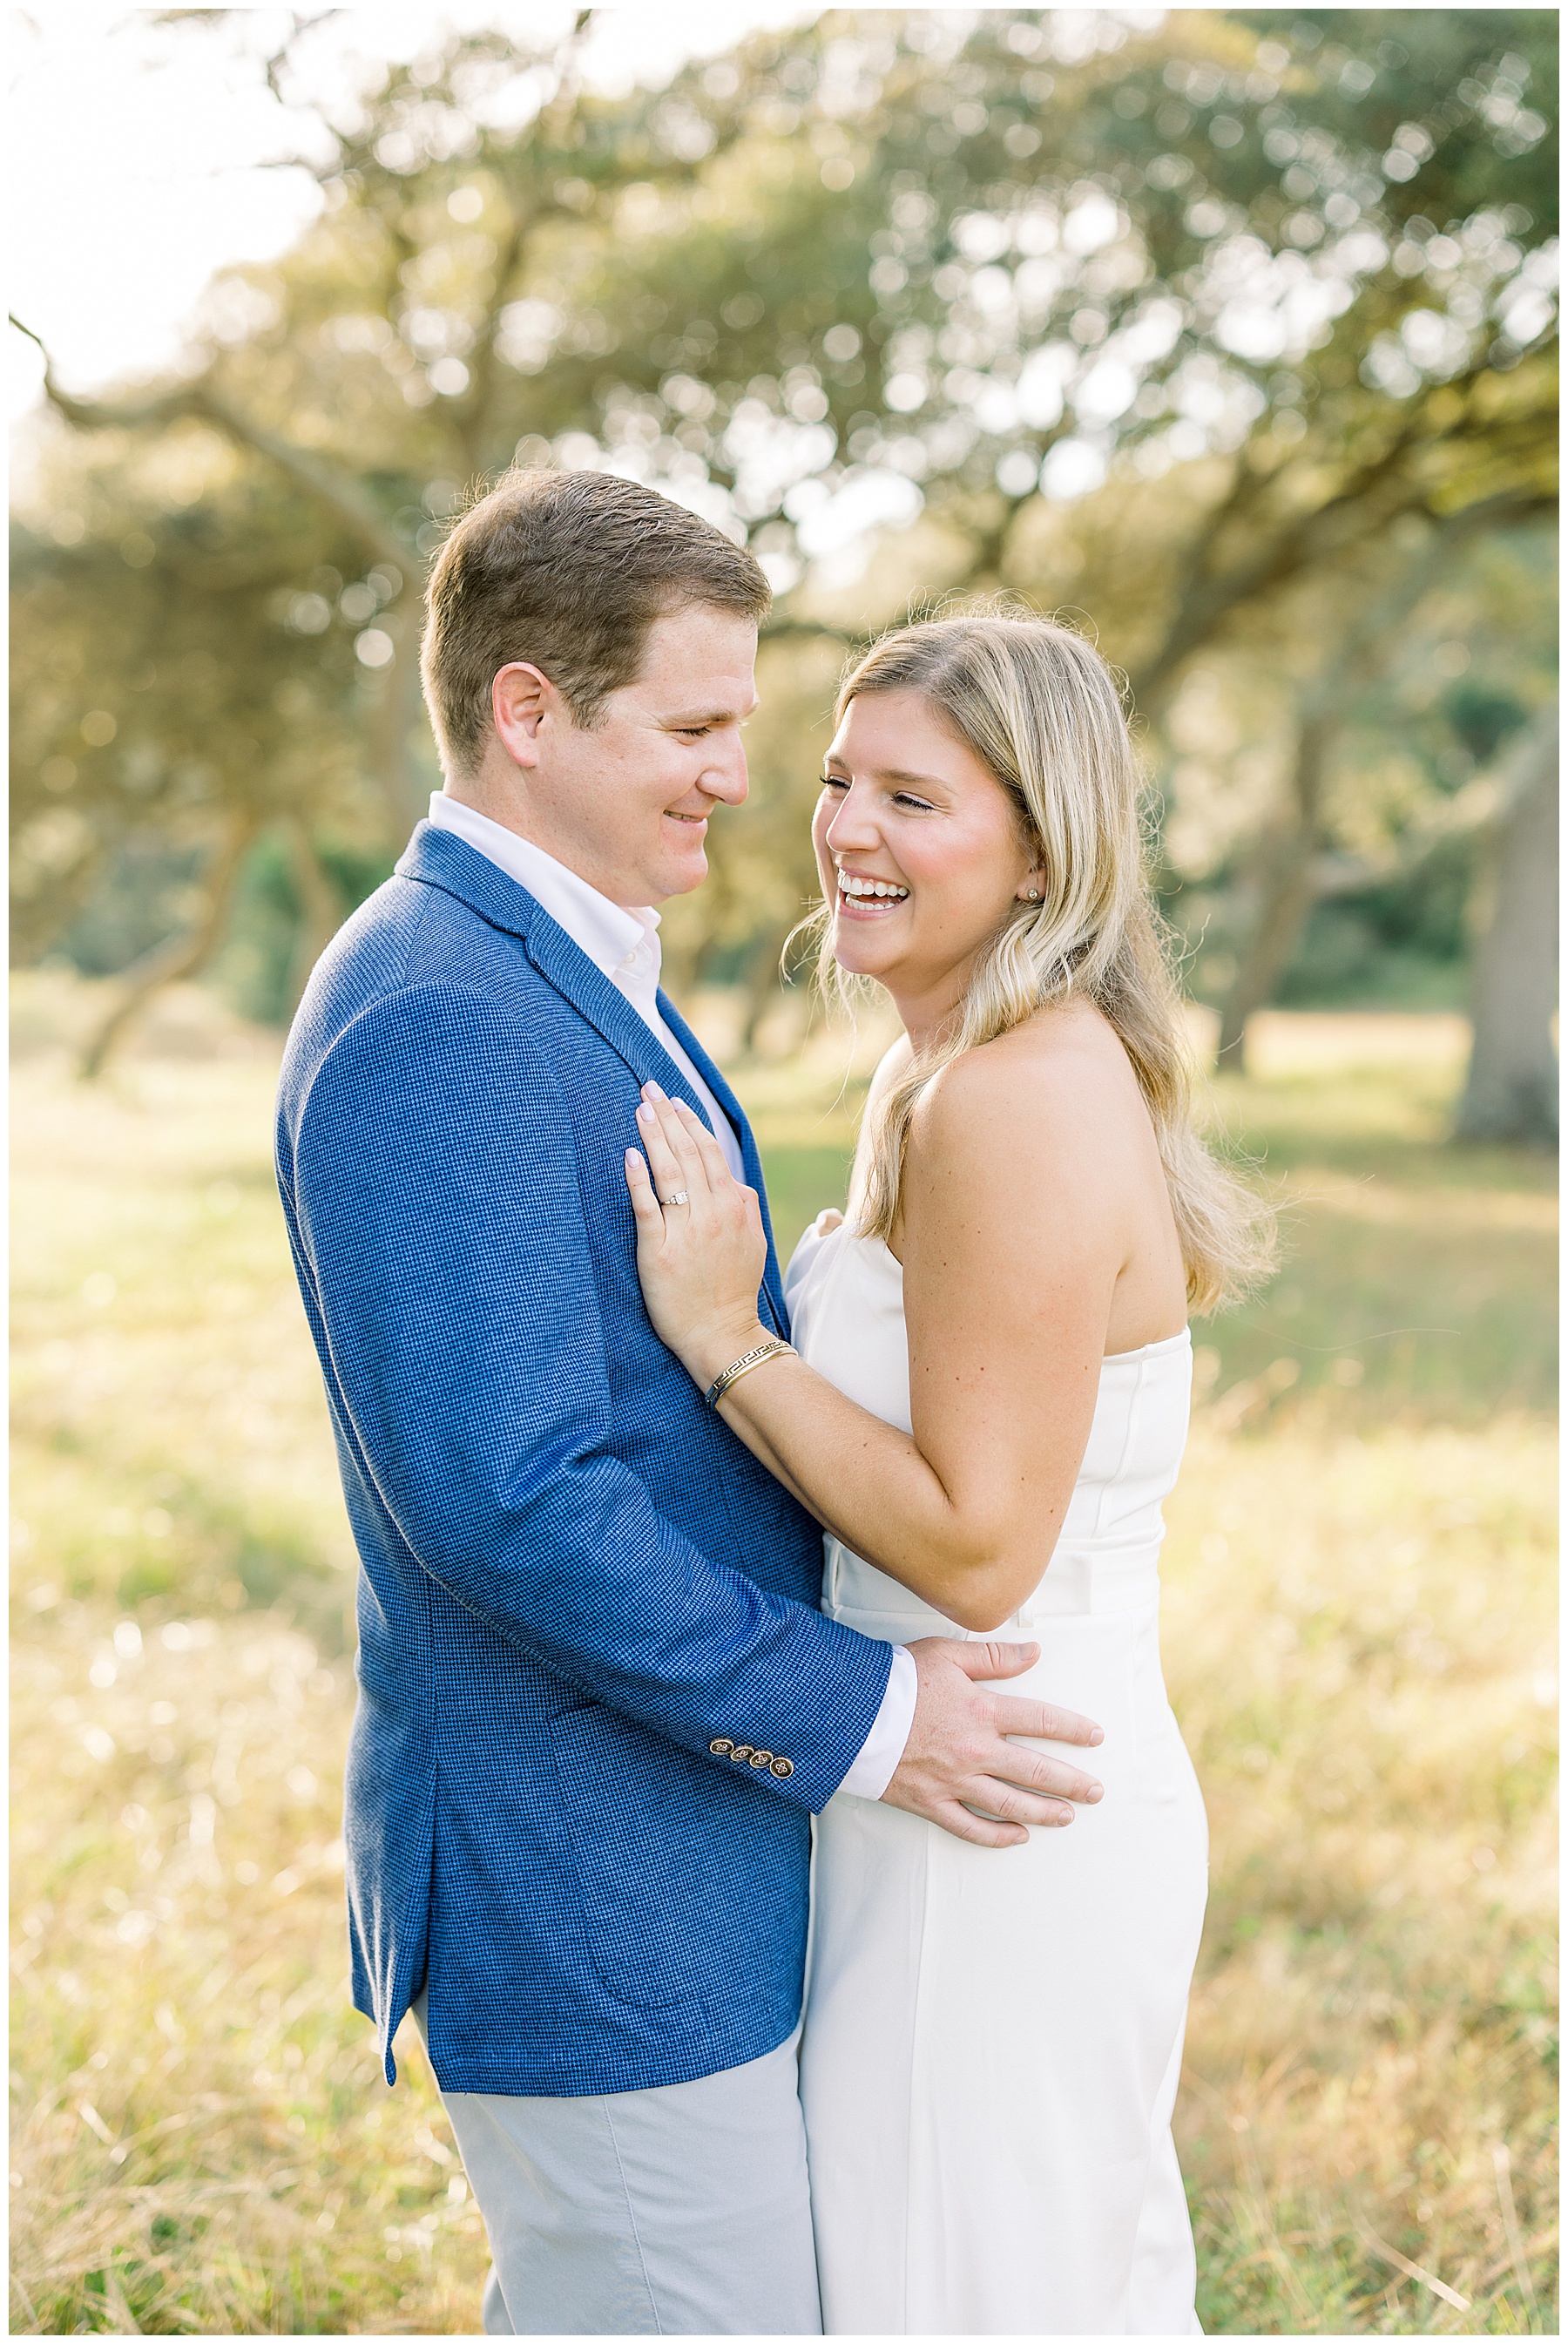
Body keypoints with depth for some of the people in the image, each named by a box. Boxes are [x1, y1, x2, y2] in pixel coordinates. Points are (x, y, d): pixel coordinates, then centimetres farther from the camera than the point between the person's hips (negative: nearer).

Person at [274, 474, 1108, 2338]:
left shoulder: (558, 981, 12)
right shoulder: (430, 1021, -22)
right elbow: (503, 1502, -27)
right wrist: (856, 1716, -19)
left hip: (671, 1818, 10)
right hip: (582, 1883, -10)